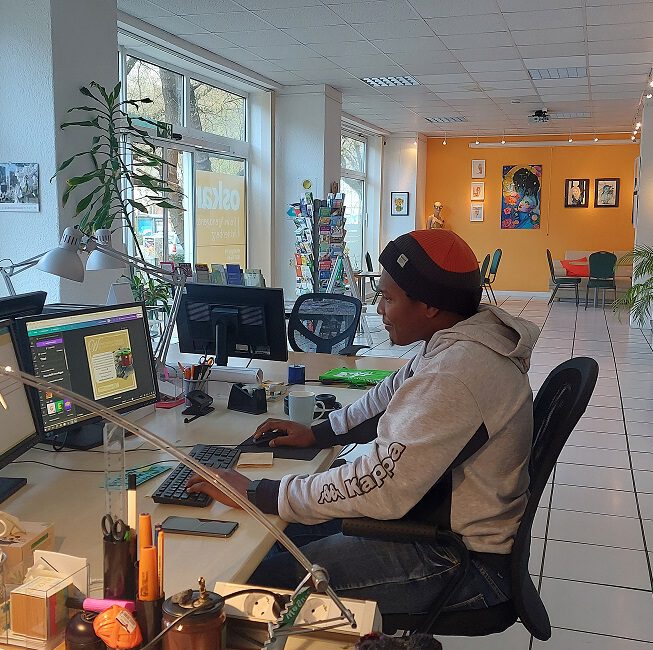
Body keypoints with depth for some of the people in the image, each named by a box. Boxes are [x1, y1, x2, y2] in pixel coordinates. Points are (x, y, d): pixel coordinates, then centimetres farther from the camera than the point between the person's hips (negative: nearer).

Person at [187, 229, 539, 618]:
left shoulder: (455, 373, -30)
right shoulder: (458, 343, 3)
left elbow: (381, 487, -32)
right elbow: (389, 397, 19)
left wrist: (255, 494, -25)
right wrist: (318, 433, 11)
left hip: (463, 559, -10)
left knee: (264, 579, -11)